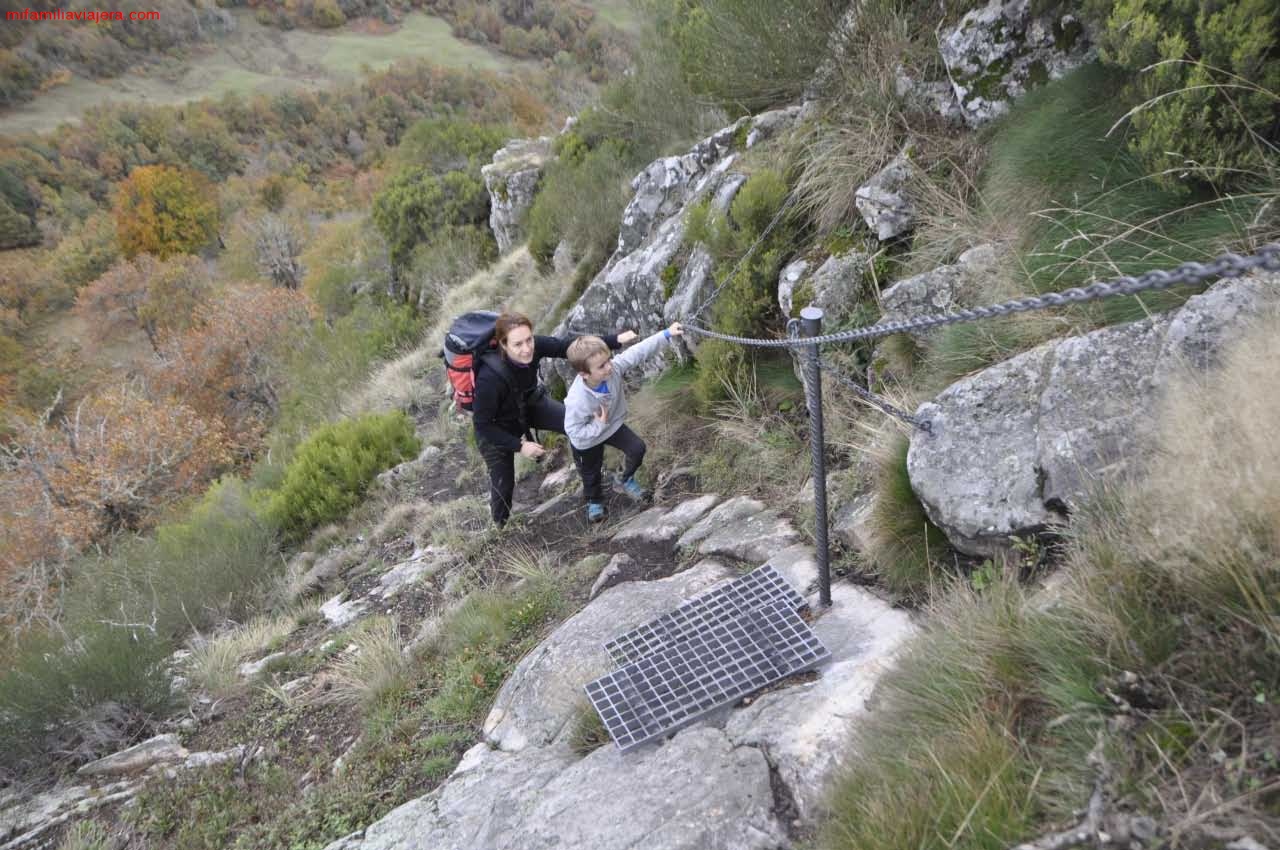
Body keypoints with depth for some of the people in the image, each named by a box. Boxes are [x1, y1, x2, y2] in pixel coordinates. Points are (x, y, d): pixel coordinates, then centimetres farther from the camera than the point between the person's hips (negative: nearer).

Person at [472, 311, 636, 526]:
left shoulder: (535, 346, -30)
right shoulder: (489, 377, -42)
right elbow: (482, 424, -30)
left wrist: (616, 340, -24)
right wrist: (520, 446, -27)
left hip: (529, 403, 5)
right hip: (496, 427, -5)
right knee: (503, 483, 6)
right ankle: (500, 525, 38)